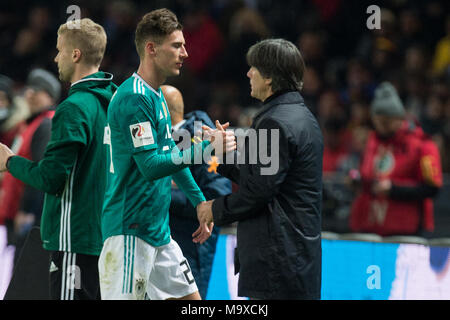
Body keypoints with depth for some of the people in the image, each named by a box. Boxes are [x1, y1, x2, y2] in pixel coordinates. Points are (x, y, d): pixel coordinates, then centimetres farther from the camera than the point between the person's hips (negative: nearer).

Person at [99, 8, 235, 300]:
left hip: (159, 231, 10)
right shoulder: (134, 98, -17)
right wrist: (207, 147, -20)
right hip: (130, 232, -10)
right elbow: (151, 166, -23)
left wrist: (200, 202, 26)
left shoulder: (157, 96, 15)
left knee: (189, 298, 11)